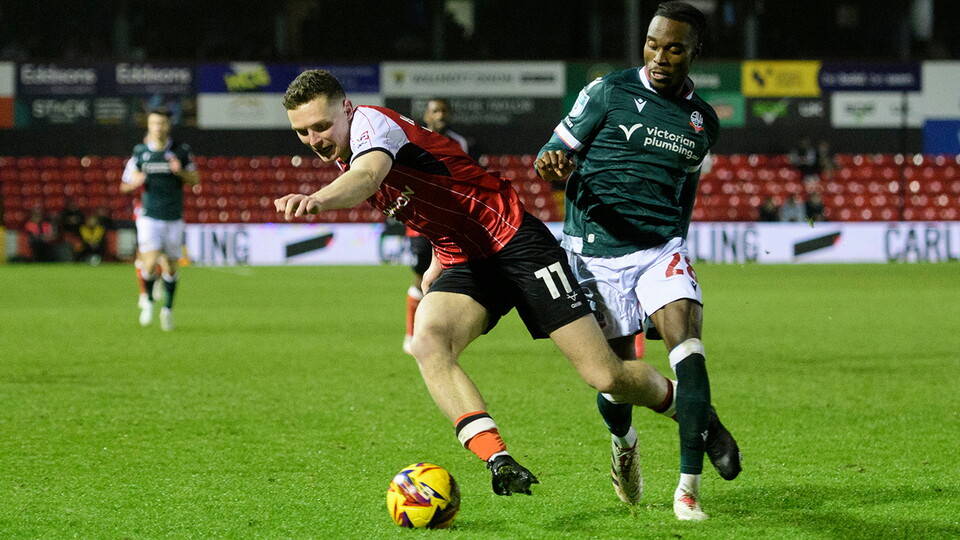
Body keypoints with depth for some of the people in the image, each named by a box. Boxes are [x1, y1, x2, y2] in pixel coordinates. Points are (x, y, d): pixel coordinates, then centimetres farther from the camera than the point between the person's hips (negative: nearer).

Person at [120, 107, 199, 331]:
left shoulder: (181, 150, 2)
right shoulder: (140, 151, 2)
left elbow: (195, 180, 8)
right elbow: (125, 185, 9)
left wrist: (180, 172, -12)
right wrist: (136, 182, -14)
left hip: (174, 218, 1)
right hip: (149, 217, -1)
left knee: (171, 266, 4)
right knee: (150, 262, -15)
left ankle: (168, 308, 24)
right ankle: (148, 300, 12)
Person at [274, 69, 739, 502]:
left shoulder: (371, 122, -16)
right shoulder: (346, 161, 11)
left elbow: (368, 174, -42)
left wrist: (318, 200, -61)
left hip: (513, 240, -8)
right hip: (463, 264, 8)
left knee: (606, 378, -10)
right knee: (427, 343, -27)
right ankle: (498, 460, -34)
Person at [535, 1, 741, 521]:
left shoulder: (703, 120, 10)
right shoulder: (609, 92, -2)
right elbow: (557, 154, 0)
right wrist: (553, 164, -24)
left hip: (661, 248, 2)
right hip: (598, 252, -2)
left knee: (686, 342, -20)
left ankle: (688, 488, -20)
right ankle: (623, 442, 38)